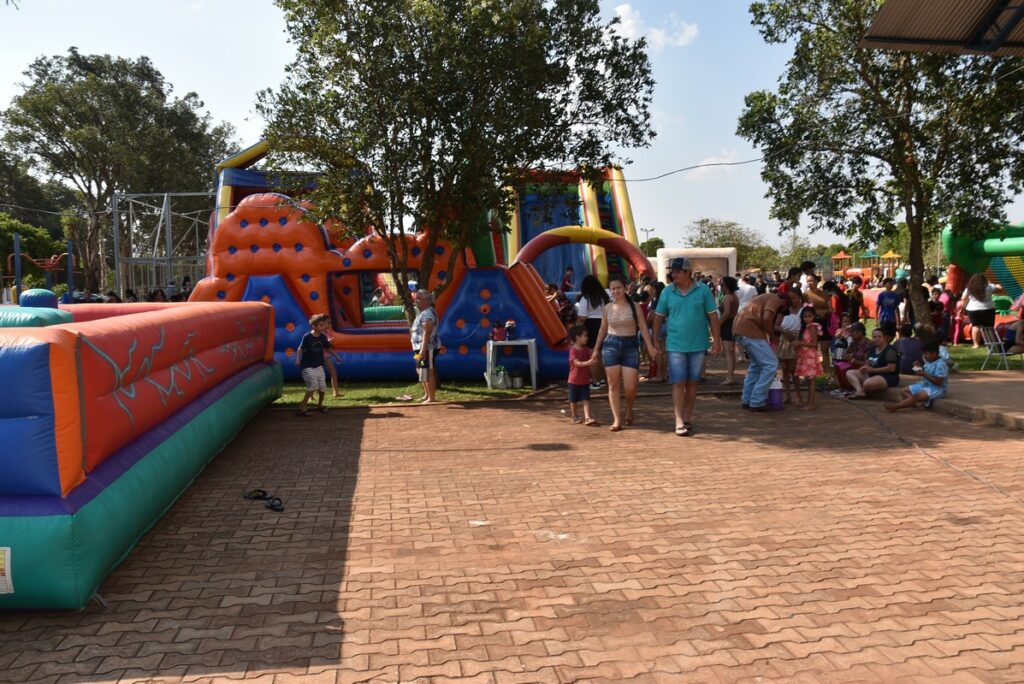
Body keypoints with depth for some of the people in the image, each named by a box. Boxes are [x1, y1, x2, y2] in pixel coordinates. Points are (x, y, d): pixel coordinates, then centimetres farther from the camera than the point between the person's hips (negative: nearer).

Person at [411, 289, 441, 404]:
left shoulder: (428, 313, -17)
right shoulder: (423, 313, 17)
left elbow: (427, 332, -24)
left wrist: (423, 350, -28)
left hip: (427, 348, -11)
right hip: (421, 348, 11)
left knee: (428, 372, -8)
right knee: (422, 372, 18)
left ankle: (432, 397, -3)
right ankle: (427, 395, 29)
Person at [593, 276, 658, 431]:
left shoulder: (634, 306, 1)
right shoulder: (607, 308, 7)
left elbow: (643, 327, -2)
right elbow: (603, 330, 16)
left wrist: (650, 346, -12)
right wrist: (596, 349, 17)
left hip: (631, 346, -2)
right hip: (611, 346, 2)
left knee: (630, 387, -6)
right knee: (613, 384, 0)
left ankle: (629, 409, 26)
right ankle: (617, 420, 5)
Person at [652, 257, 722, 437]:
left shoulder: (703, 290, -2)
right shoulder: (667, 292, 0)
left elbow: (713, 316, 1)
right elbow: (658, 317, 7)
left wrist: (716, 340, -2)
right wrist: (655, 341, 6)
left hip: (698, 345, 1)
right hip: (676, 345, 0)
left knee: (692, 383, 9)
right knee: (678, 383, -4)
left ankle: (687, 419, 19)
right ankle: (679, 422, -2)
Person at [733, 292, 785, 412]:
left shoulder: (768, 297, 27)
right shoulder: (775, 299, -2)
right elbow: (766, 318, -19)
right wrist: (772, 336, -5)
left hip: (739, 329, 10)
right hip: (749, 331, -10)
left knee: (757, 364, 22)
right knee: (771, 364, -4)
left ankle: (747, 400, 24)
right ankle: (757, 402, -2)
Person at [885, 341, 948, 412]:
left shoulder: (940, 365, -20)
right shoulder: (928, 362, 7)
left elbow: (939, 382, -26)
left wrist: (924, 374, -24)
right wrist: (920, 368, 0)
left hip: (937, 389, -11)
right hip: (925, 385, 11)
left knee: (916, 396, -31)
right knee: (905, 391, 4)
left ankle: (895, 406, -39)